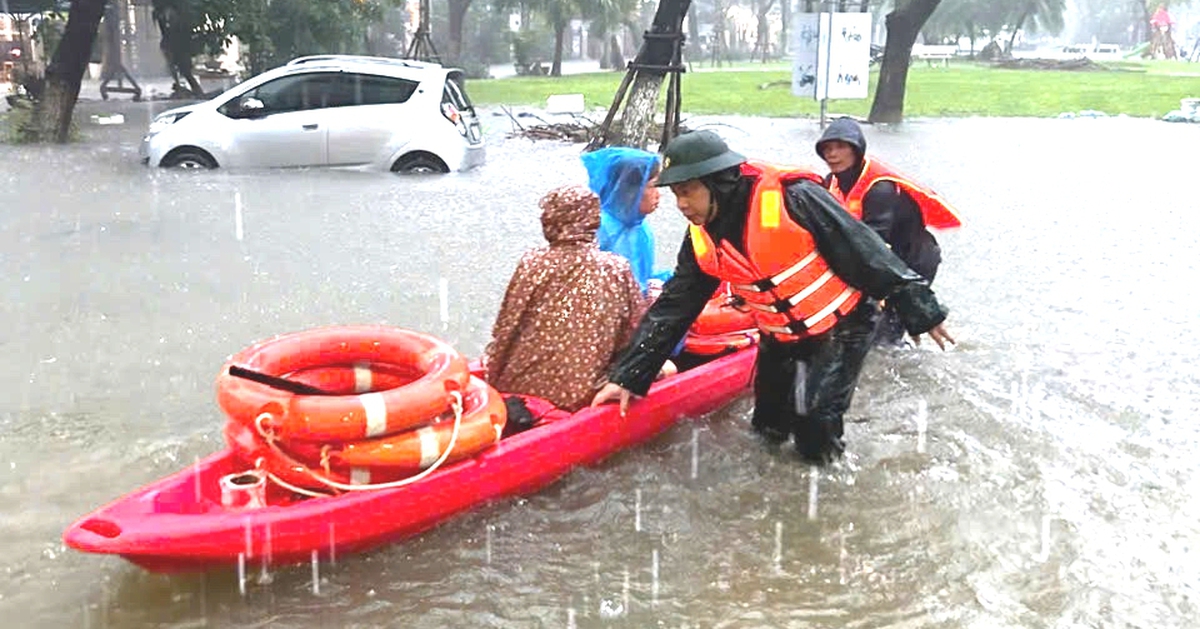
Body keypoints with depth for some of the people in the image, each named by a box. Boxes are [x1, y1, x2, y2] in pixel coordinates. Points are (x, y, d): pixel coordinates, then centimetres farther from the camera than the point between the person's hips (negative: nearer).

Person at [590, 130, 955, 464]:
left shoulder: (792, 198, -28)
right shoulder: (702, 240, -8)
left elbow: (865, 252, -22)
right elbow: (672, 306, -2)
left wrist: (919, 310, -17)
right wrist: (628, 376, -5)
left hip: (841, 325, -6)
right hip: (780, 337, 6)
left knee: (813, 420, -14)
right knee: (769, 425, 11)